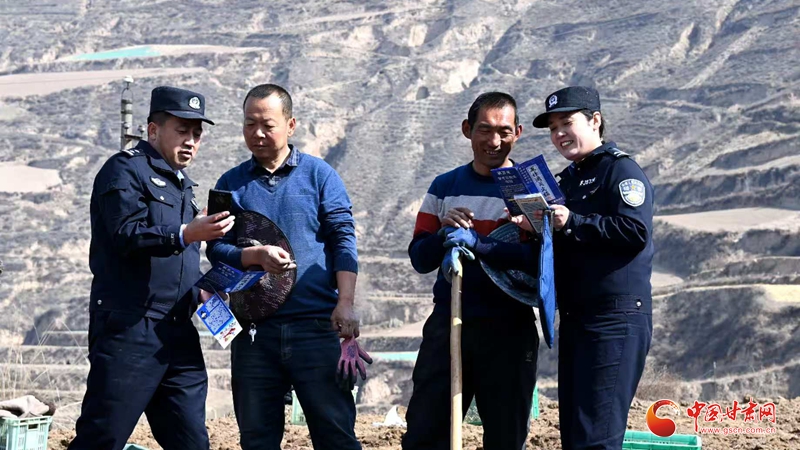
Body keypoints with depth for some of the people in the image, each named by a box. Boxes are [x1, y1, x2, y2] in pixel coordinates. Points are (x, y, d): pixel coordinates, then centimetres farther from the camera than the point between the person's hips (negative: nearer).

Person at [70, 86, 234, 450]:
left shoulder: (180, 186, 24)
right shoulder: (126, 169, -1)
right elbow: (127, 235, -17)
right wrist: (186, 234, -30)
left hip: (179, 335, 8)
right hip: (129, 329, -8)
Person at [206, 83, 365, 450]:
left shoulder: (319, 175, 7)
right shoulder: (231, 183, 12)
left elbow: (343, 240, 1)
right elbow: (216, 249, 4)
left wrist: (345, 303, -10)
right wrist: (257, 255, -16)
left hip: (315, 323, -2)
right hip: (253, 328, 2)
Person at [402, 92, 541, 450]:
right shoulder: (445, 187, 12)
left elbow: (541, 256, -15)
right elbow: (419, 259, 7)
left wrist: (477, 243, -26)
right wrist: (444, 232, -14)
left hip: (508, 329, -3)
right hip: (447, 323, 3)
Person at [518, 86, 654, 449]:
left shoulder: (621, 170, -6)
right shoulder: (568, 179, 21)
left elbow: (636, 231, -20)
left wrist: (572, 224, -21)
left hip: (616, 319, -9)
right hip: (574, 319, 9)